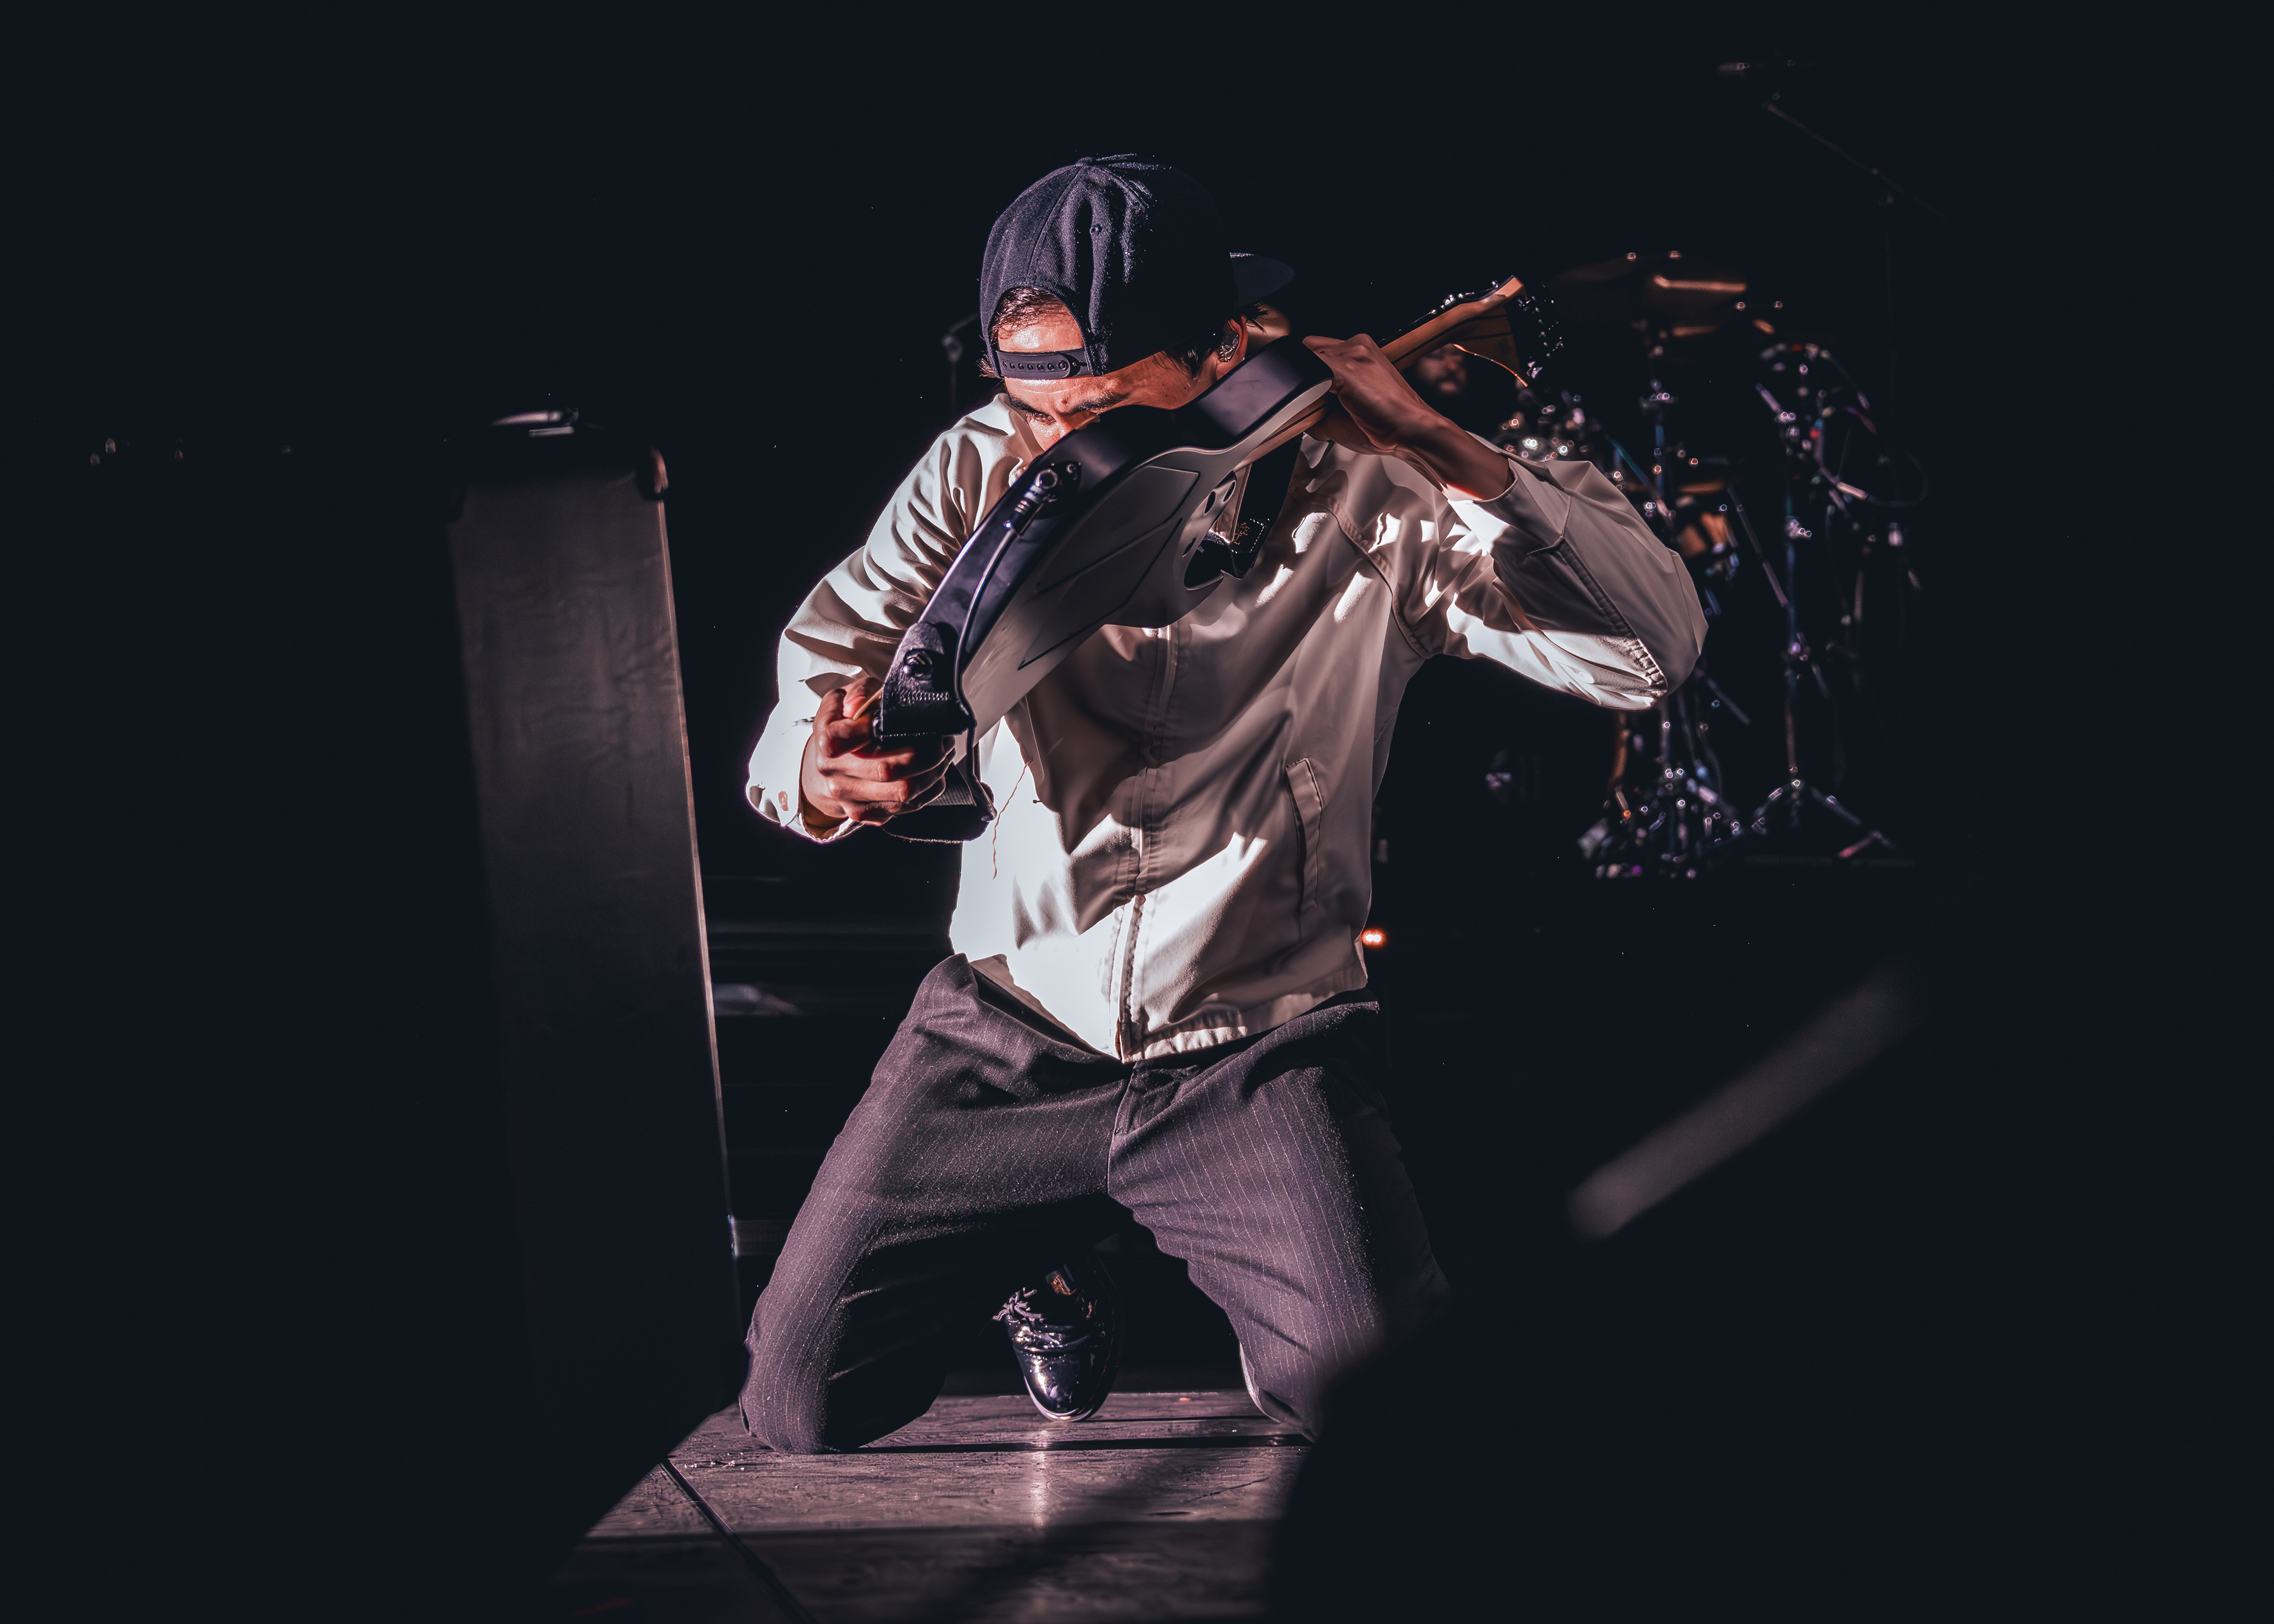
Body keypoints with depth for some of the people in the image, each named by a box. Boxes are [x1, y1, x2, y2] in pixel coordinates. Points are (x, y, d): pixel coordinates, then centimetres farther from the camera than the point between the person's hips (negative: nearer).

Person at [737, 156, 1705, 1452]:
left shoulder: (1361, 500, -13)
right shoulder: (977, 477, -7)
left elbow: (1655, 649, -18)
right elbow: (808, 697, -4)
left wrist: (1450, 458, -30)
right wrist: (821, 774, -30)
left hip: (1262, 1051, -2)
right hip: (1010, 1034, 2)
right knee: (802, 1404, -3)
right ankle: (1040, 1256, 27)